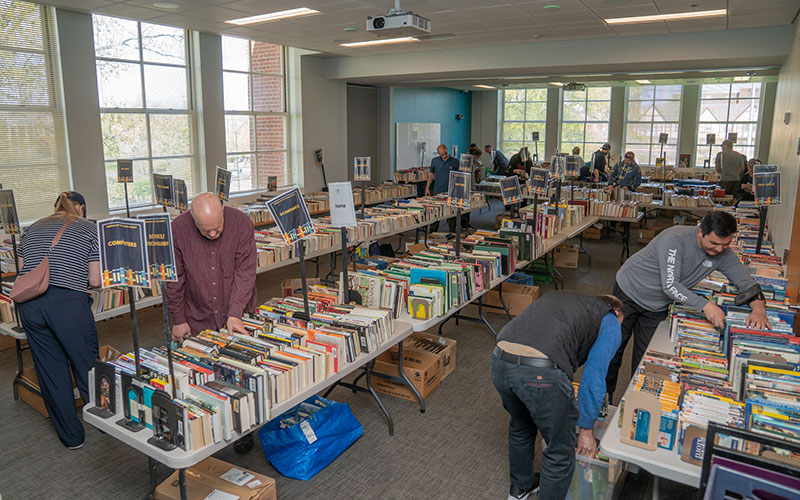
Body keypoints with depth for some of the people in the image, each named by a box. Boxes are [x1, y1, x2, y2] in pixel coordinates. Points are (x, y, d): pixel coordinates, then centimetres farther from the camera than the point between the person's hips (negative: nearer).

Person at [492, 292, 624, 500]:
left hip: (499, 362, 7)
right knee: (561, 452, 19)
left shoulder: (556, 296, 33)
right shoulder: (610, 322, 17)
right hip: (542, 373, -7)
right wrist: (586, 429, 19)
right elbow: (593, 380, 8)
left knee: (520, 426, 35)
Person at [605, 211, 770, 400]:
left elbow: (746, 282, -3)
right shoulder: (675, 239, -31)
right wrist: (705, 305, -43)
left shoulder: (723, 254, -11)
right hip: (629, 292, -5)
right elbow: (670, 286, -35)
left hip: (657, 308, 5)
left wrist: (758, 308, -22)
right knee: (613, 351, 3)